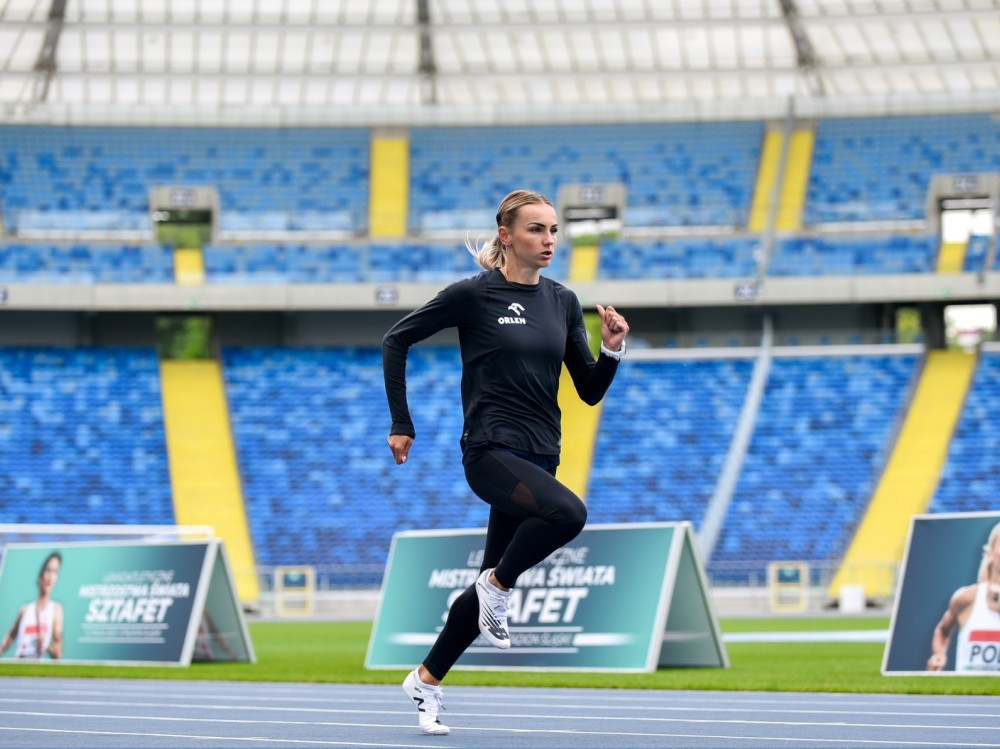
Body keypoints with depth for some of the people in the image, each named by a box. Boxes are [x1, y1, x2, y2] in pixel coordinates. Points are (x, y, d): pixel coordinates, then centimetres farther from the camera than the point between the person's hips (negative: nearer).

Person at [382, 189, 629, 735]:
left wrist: (612, 349, -9)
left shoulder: (563, 302, 9)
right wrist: (401, 423, 1)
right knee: (567, 512, -32)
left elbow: (590, 391, 11)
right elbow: (396, 339, 2)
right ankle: (499, 587, -7)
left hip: (537, 458, 6)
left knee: (492, 581, 9)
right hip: (491, 449, -6)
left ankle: (425, 681, 26)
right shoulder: (473, 295, -6)